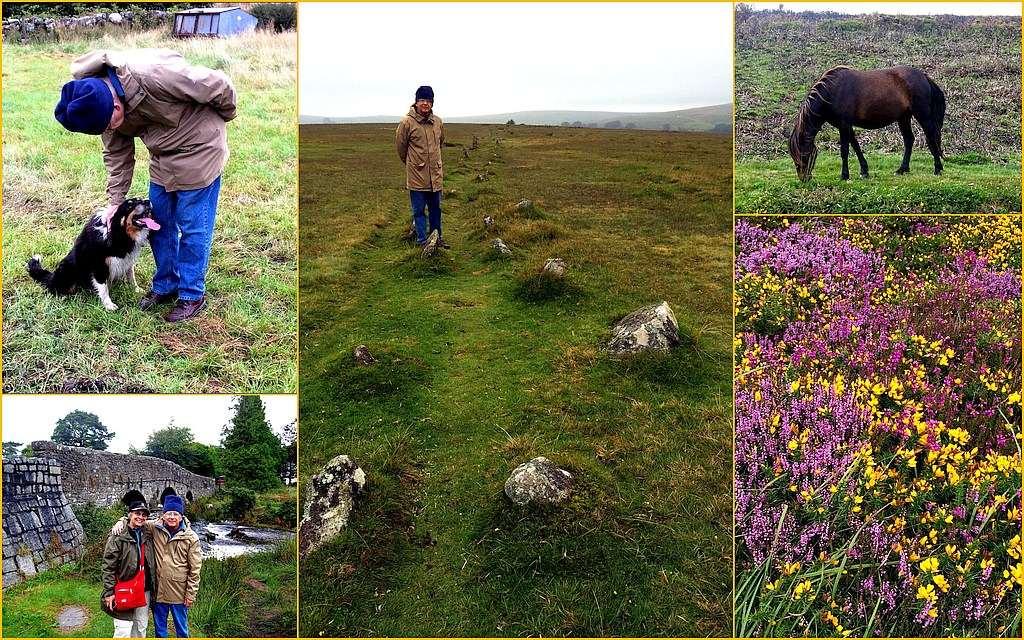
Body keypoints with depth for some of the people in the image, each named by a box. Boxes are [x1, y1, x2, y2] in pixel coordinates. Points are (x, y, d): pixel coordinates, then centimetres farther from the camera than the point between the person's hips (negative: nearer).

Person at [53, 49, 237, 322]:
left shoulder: (154, 74, -36)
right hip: (163, 156, 7)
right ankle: (165, 285, 29)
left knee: (193, 226, 0)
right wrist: (116, 201, 2)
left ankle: (192, 296, 13)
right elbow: (117, 154, 4)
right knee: (159, 222, 12)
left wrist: (222, 118, -5)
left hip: (198, 148, -7)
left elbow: (219, 86, -25)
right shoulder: (100, 101, -11)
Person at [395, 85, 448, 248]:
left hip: (435, 174, 4)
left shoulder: (438, 122, 2)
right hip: (416, 175, -4)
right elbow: (401, 146, 1)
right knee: (419, 210, 4)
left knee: (436, 208, 15)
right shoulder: (407, 122, -12)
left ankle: (436, 237, 28)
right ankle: (422, 241, 12)